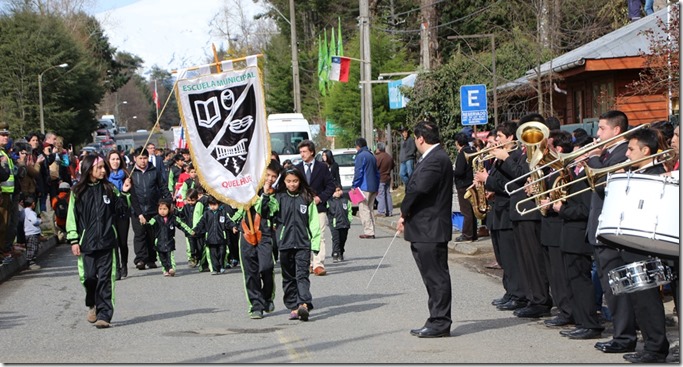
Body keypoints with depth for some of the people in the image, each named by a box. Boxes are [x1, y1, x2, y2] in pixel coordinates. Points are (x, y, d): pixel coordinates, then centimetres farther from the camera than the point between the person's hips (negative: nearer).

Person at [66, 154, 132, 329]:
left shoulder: (109, 188, 7)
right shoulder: (78, 191, 3)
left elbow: (119, 209, 11)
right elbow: (72, 216, 4)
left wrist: (124, 193, -4)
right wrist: (74, 240, -1)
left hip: (107, 241, 0)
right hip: (87, 241, 0)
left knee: (105, 278, -4)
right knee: (89, 276, -1)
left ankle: (104, 314, -2)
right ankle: (92, 305, 26)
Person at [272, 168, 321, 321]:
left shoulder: (307, 198, 4)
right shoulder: (279, 198, 6)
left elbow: (314, 222, 3)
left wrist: (315, 244, -1)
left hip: (303, 243, -2)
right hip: (285, 243, 2)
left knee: (302, 274, -12)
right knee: (288, 277, 7)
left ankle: (304, 304, -24)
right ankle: (293, 307, 13)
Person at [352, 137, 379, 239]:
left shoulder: (361, 156, -9)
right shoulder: (372, 156, 18)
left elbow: (358, 173, -15)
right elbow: (377, 173, 21)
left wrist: (354, 186, -11)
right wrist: (376, 187, 24)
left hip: (364, 187, -9)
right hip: (373, 187, 9)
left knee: (364, 210, -7)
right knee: (370, 209, 14)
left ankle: (368, 232, -12)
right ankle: (371, 232, 14)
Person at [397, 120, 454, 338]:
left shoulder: (436, 160, -16)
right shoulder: (432, 158, 16)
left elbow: (419, 188, -25)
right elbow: (417, 187, 13)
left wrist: (404, 213, -12)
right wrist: (407, 215, 4)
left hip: (430, 229, -10)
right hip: (424, 230, 10)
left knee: (436, 277, -5)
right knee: (433, 277, 14)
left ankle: (440, 323, 0)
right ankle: (437, 322, 20)